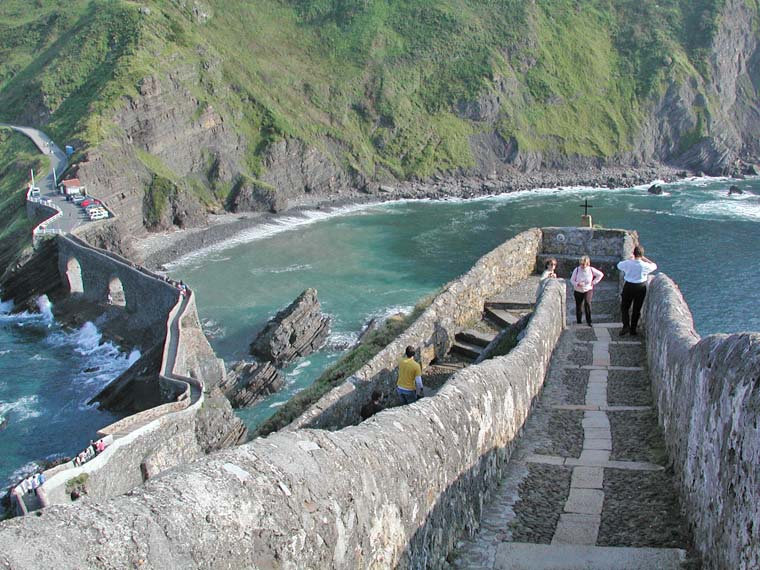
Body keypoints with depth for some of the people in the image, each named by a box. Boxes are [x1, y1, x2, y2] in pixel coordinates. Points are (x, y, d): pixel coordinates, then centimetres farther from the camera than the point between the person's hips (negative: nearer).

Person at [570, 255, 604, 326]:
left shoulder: (591, 270, -9)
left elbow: (601, 275, 4)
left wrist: (594, 282, -3)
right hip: (578, 291, 1)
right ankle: (578, 322, 26)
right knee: (578, 306, 8)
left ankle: (588, 321, -15)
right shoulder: (577, 270, -11)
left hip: (588, 290, -1)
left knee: (587, 303, -24)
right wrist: (577, 284, -24)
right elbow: (572, 280, -4)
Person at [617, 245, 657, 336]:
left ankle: (626, 325, -4)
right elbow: (654, 265, 6)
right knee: (637, 309, 11)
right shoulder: (645, 265, -15)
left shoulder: (627, 263, -14)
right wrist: (644, 259, 6)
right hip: (641, 287, 0)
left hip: (629, 286, 0)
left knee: (624, 307, 14)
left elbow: (619, 265, 8)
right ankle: (633, 330, 16)